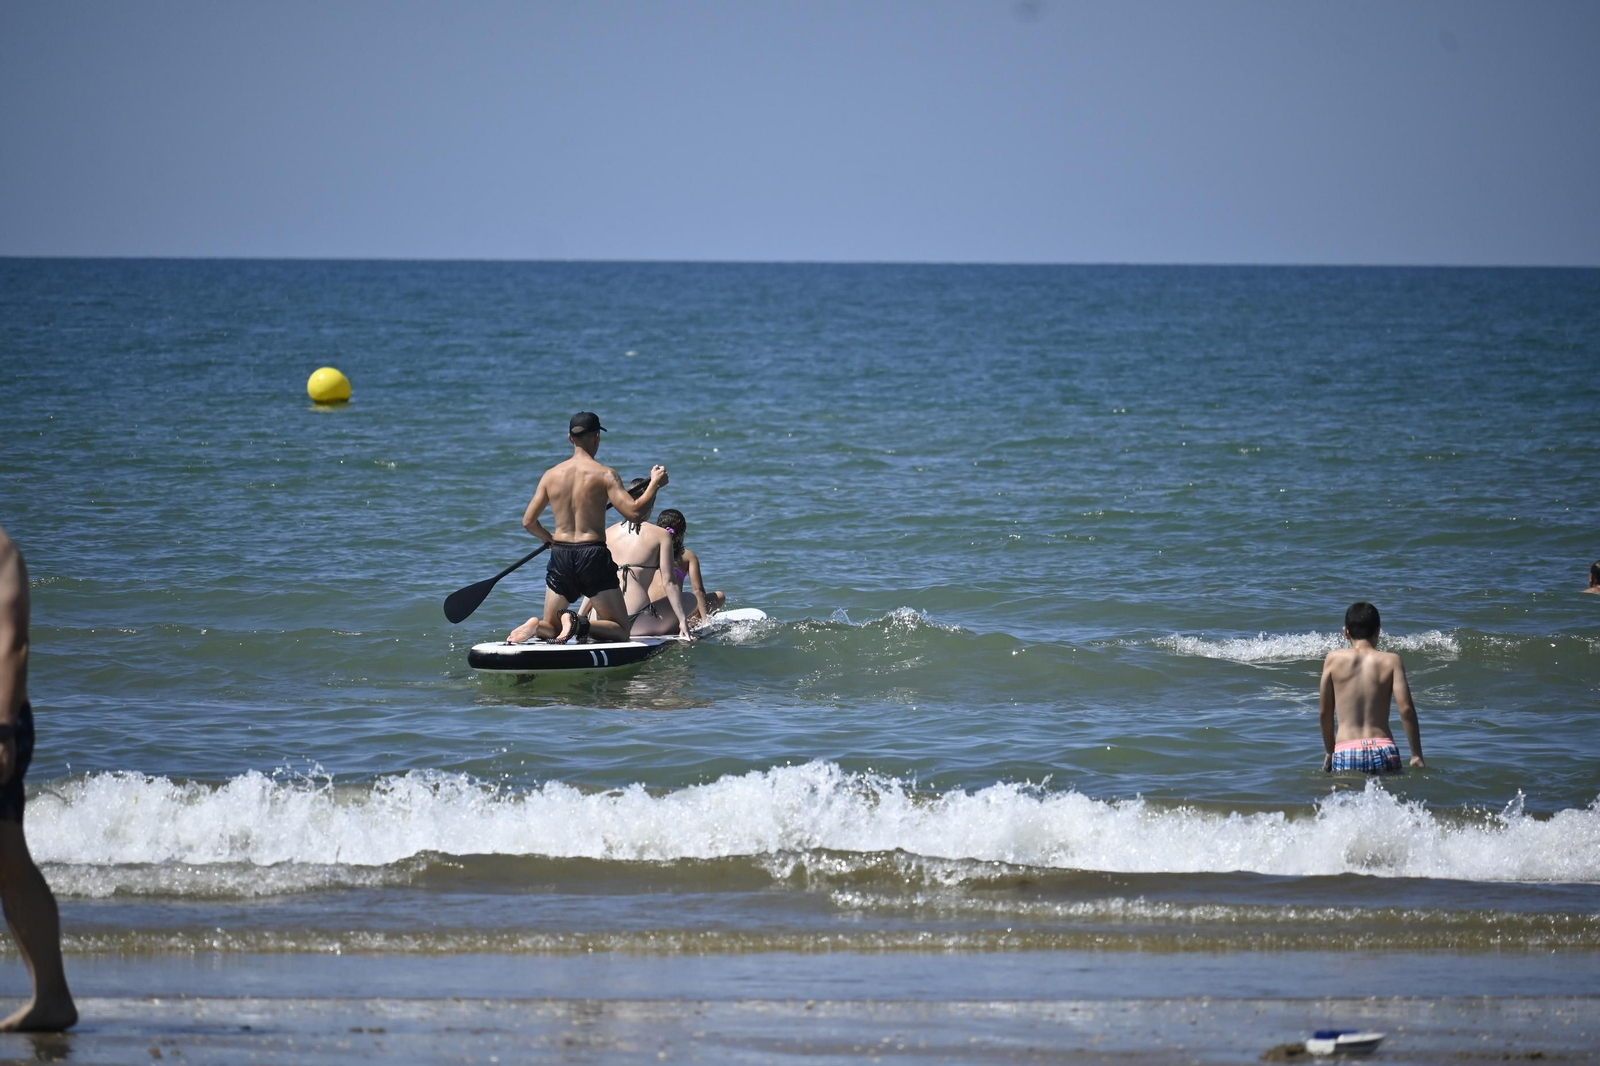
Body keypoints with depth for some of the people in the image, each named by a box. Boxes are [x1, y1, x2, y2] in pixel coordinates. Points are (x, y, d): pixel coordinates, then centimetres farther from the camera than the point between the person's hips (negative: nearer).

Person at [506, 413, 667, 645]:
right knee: (620, 630, 3)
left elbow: (528, 521, 10)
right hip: (593, 555, -4)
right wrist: (655, 484, -1)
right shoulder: (604, 474, -8)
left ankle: (537, 626, -18)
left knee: (551, 629, 18)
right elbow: (634, 513, -16)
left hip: (560, 556, 4)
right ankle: (578, 624, -25)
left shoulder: (551, 475, 5)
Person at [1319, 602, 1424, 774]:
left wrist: (1329, 752, 25)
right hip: (1383, 752, 0)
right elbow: (1406, 709, -1)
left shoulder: (1334, 659, 8)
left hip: (1345, 755, 0)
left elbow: (1325, 712, 13)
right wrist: (1417, 755, 5)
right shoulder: (1391, 661, 6)